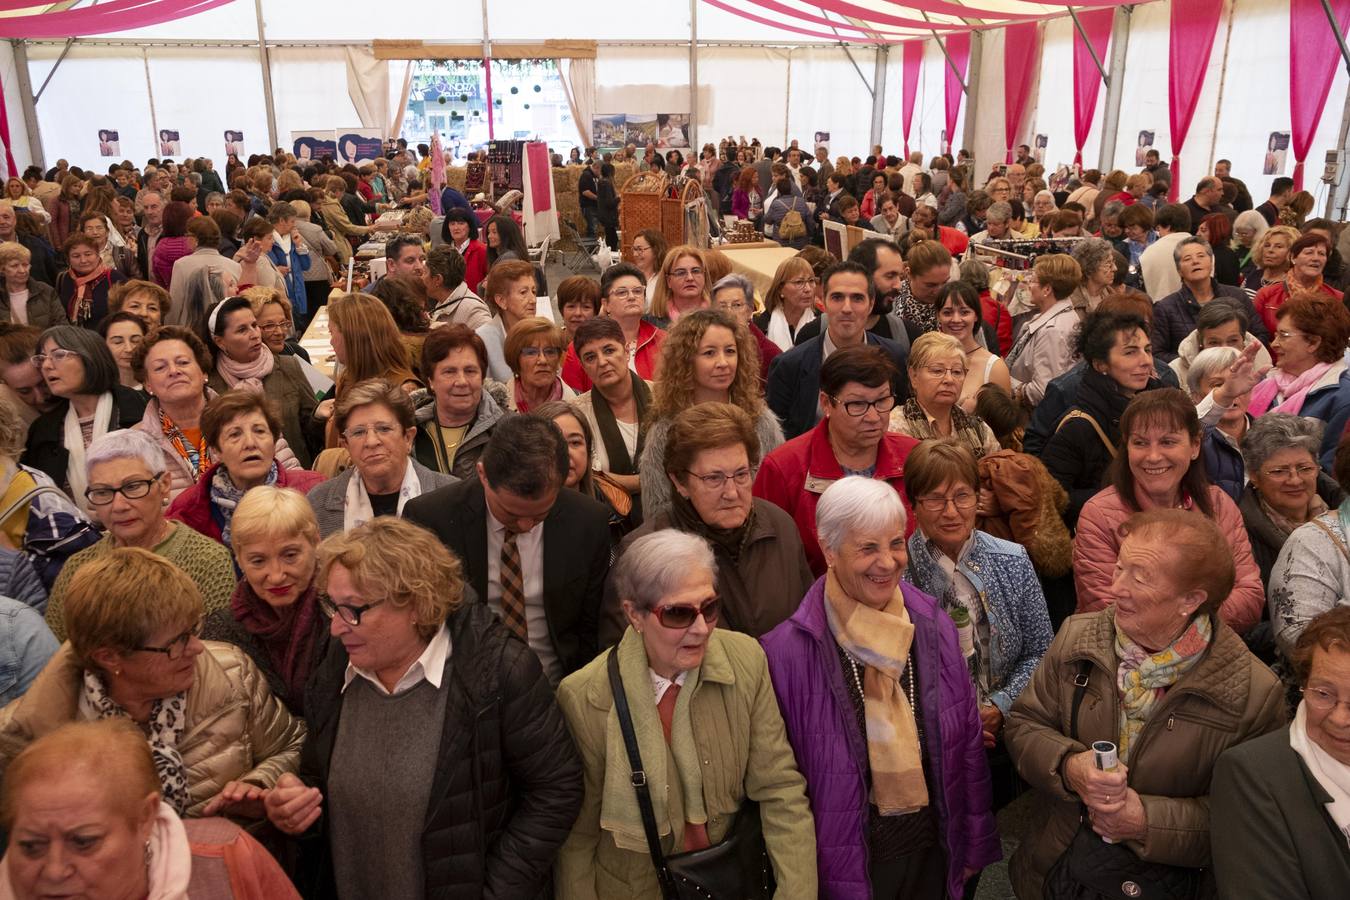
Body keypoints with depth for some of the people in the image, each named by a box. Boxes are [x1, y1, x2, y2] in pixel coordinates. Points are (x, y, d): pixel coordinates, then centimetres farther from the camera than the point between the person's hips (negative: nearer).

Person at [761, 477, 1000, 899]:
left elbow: (967, 744, 5)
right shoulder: (788, 653, -19)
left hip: (934, 850, 4)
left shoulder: (934, 629, -6)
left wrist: (974, 845, 10)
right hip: (846, 863, -4)